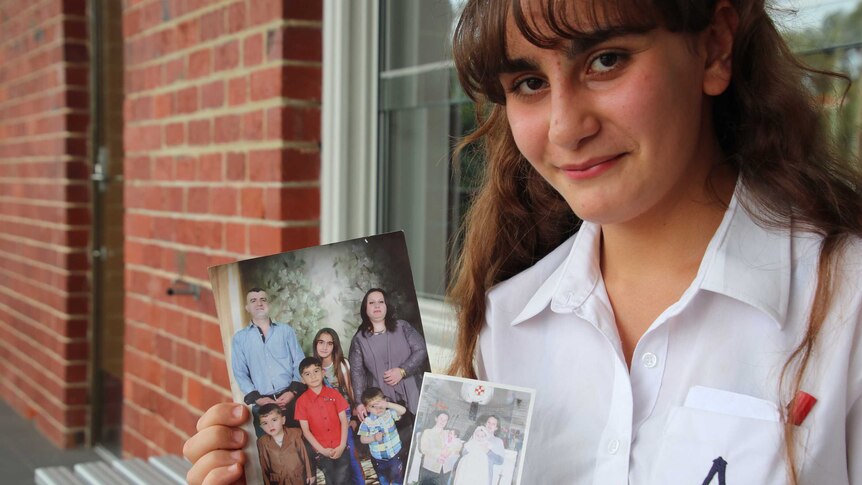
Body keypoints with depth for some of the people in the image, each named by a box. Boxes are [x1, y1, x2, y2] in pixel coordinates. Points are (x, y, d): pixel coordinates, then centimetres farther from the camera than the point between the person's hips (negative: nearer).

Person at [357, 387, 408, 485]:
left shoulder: (389, 413, -11)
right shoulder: (367, 422, -14)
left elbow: (403, 410, -26)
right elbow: (362, 439, -8)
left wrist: (388, 404, -35)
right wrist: (374, 438, -26)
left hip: (394, 454, 0)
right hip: (378, 458, 0)